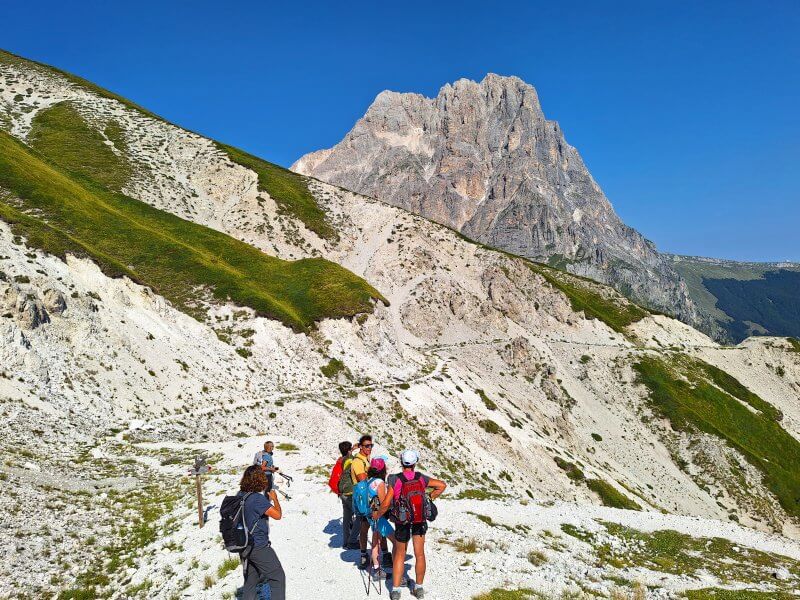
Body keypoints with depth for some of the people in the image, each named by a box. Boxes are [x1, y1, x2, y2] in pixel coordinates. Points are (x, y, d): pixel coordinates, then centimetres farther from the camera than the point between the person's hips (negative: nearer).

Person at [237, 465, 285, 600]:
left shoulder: (240, 495, 1)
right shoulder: (258, 498, -24)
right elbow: (277, 515, -20)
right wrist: (275, 498, -6)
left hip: (246, 546, 8)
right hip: (259, 547, -8)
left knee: (250, 581, 19)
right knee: (278, 577, 5)